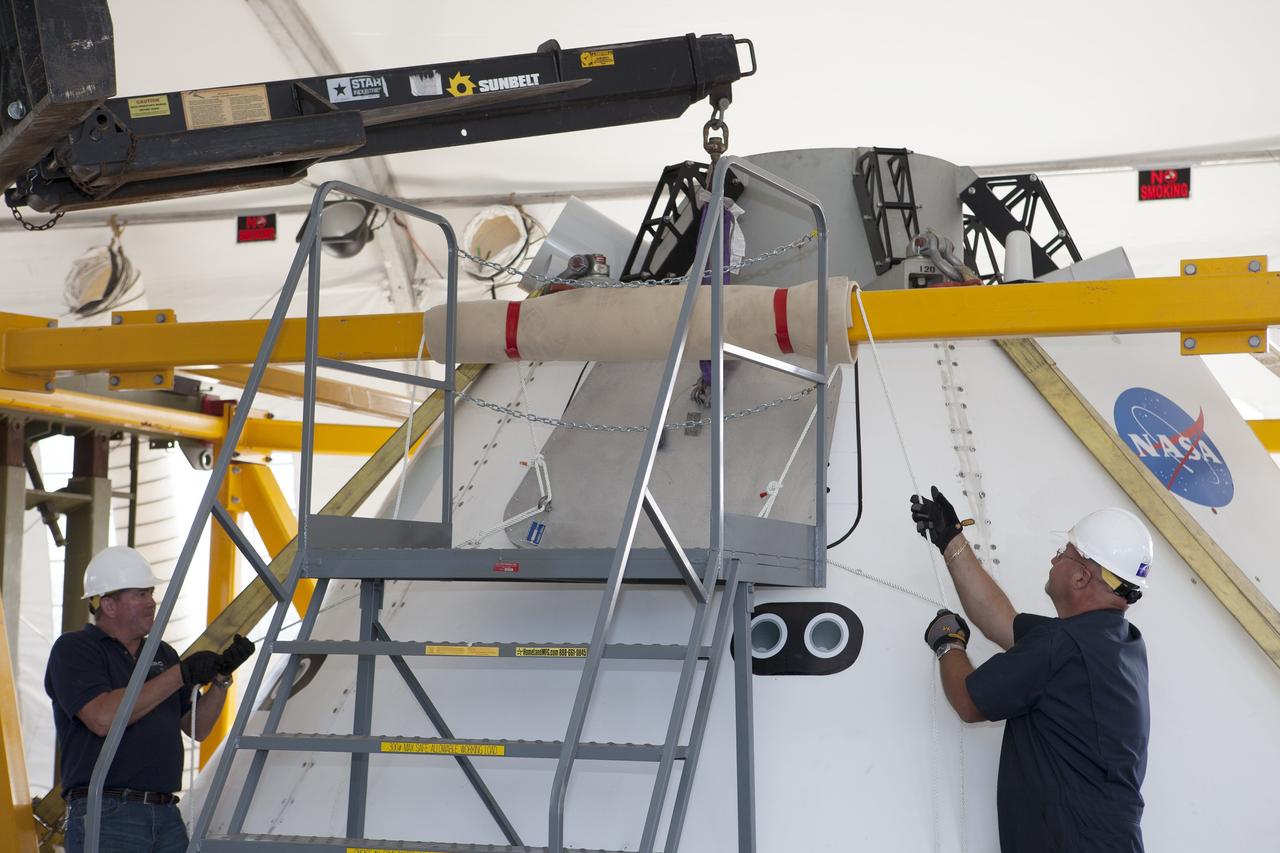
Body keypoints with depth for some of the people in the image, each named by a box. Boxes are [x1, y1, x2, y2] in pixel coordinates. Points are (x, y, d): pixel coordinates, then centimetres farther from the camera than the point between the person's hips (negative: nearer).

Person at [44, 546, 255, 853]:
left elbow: (198, 727, 18)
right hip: (105, 816, -6)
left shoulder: (162, 653, 19)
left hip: (167, 816, 6)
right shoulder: (73, 649, -2)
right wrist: (181, 675, -15)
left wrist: (222, 676, 1)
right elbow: (103, 718, -18)